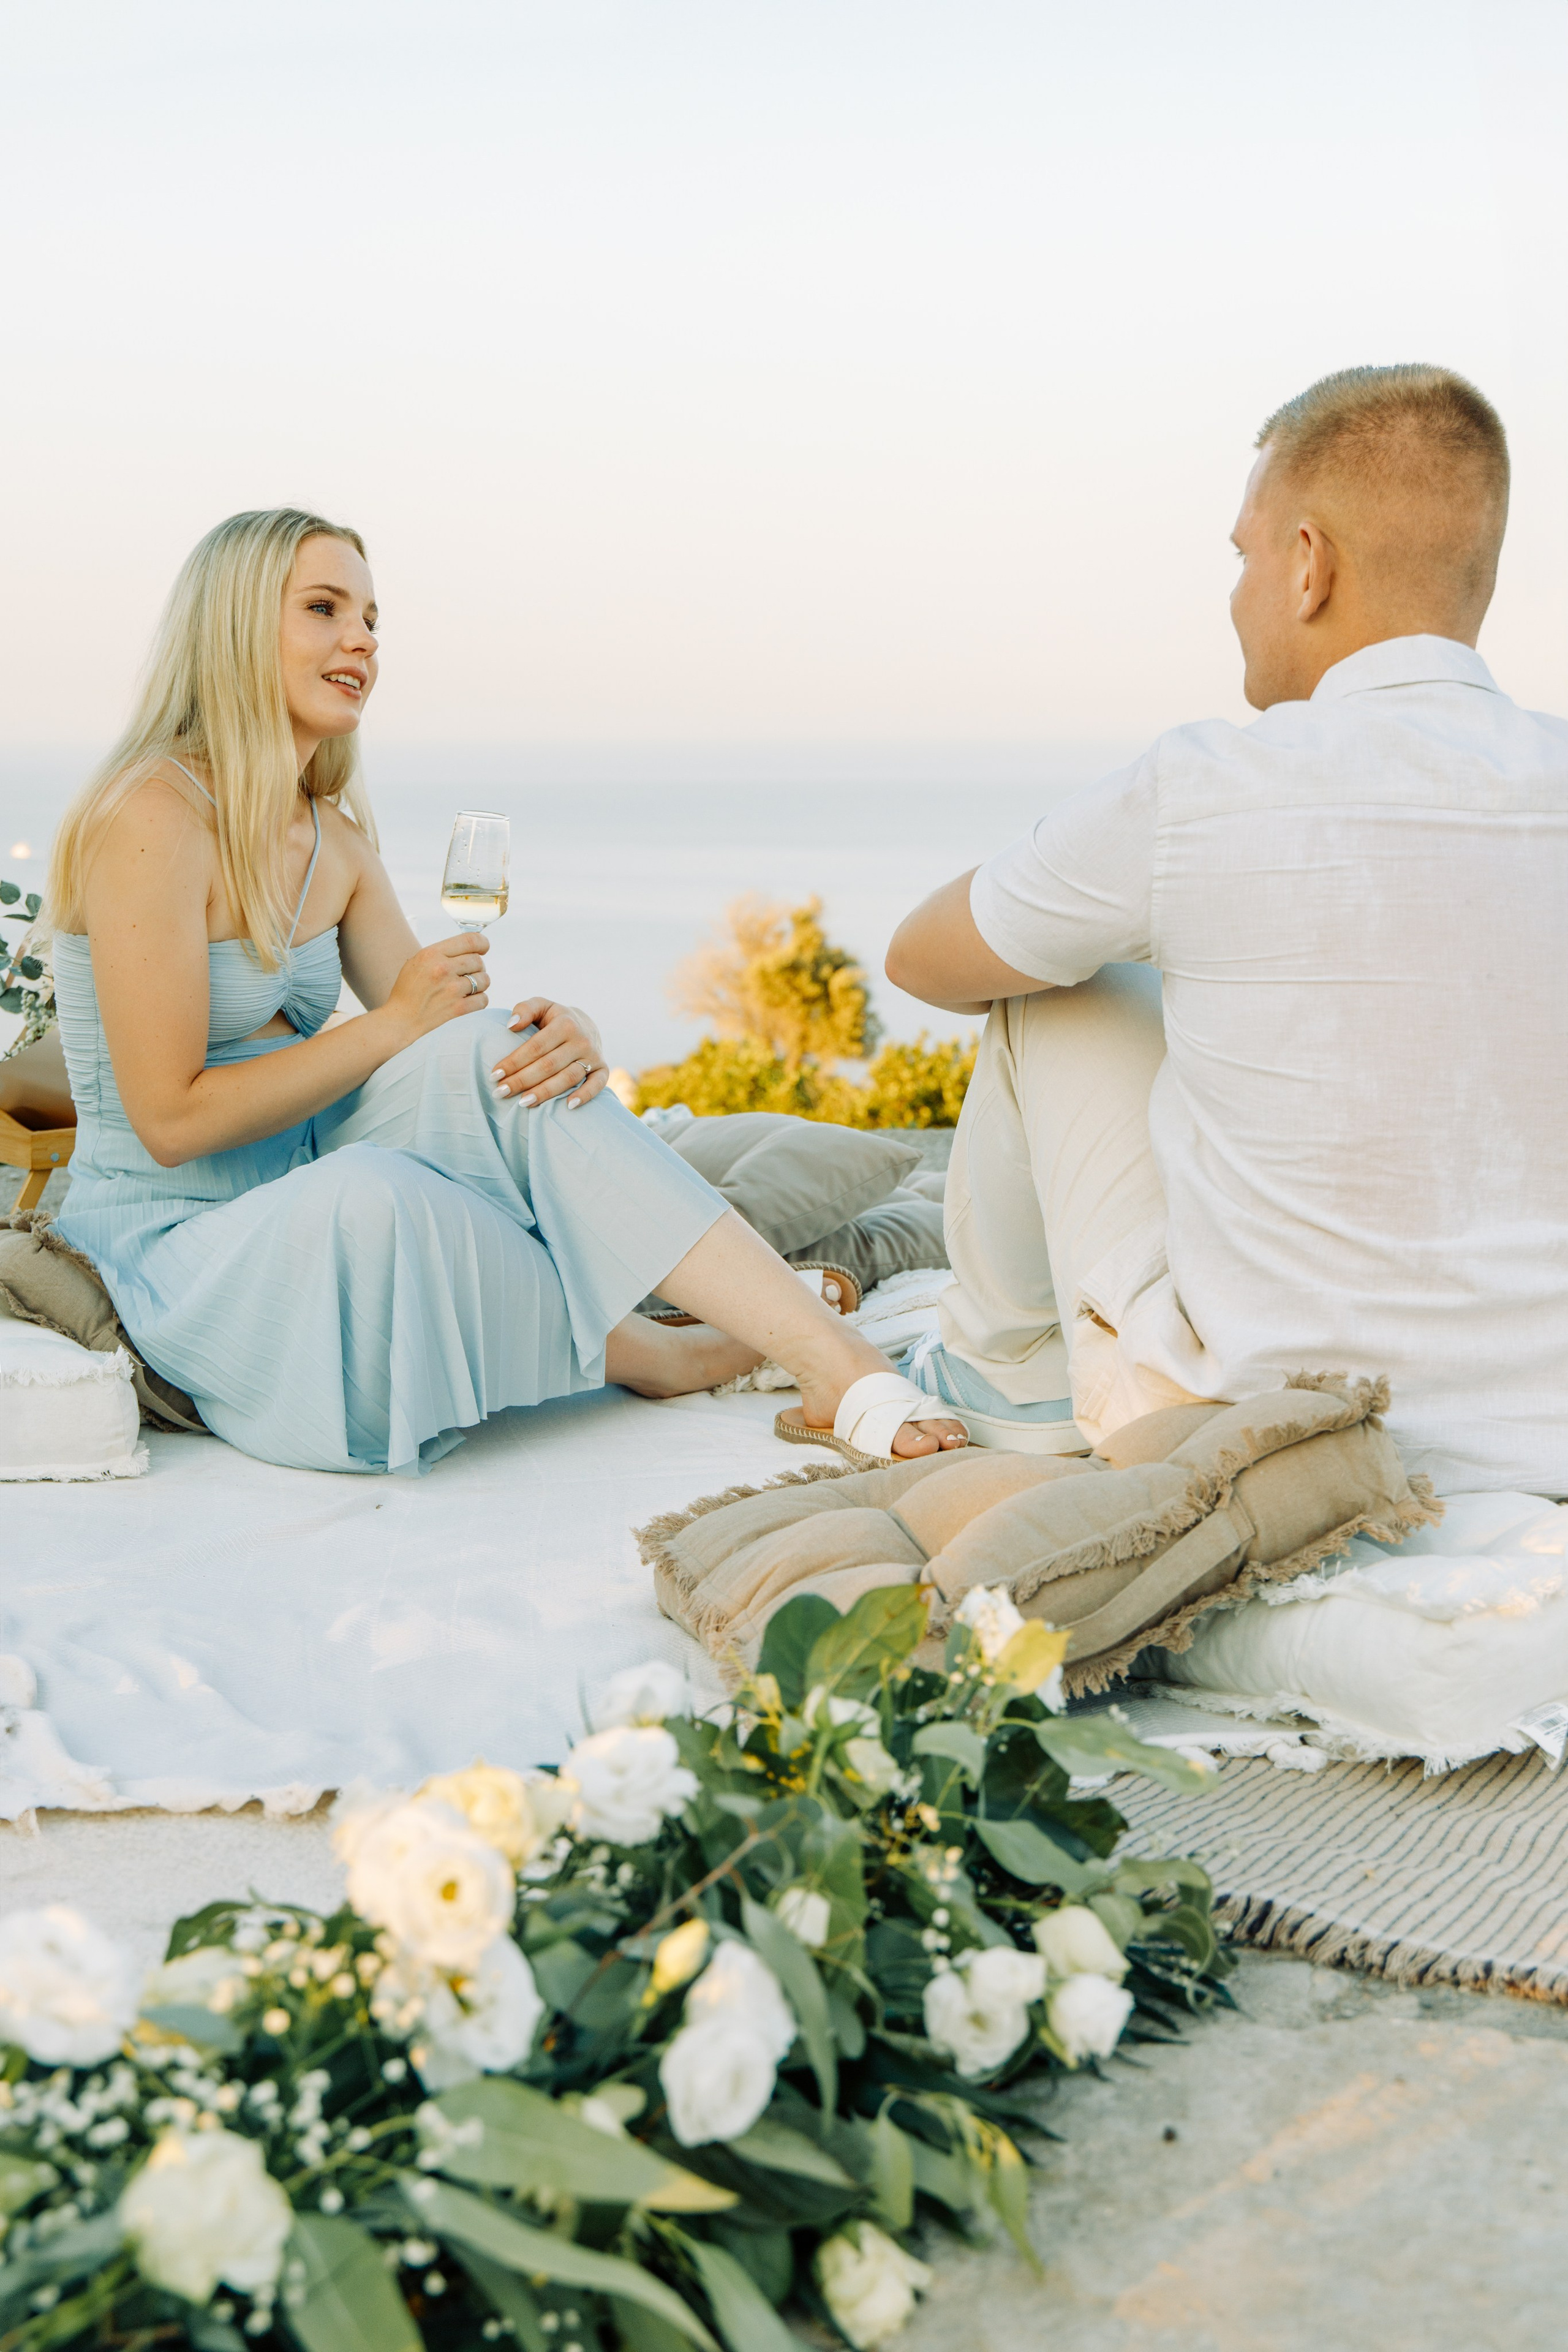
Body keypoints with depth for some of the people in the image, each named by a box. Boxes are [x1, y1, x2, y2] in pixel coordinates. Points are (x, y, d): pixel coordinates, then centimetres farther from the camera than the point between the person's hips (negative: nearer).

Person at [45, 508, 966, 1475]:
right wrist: (394, 1027, -18)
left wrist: (565, 1032, -18)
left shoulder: (333, 834, 9)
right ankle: (644, 1351, -14)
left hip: (304, 1175, 7)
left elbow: (442, 1032, 5)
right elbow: (173, 1121, -21)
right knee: (366, 1197, -40)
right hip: (173, 1243, -7)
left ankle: (839, 1362, -27)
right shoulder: (152, 818, -17)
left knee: (498, 1051, -19)